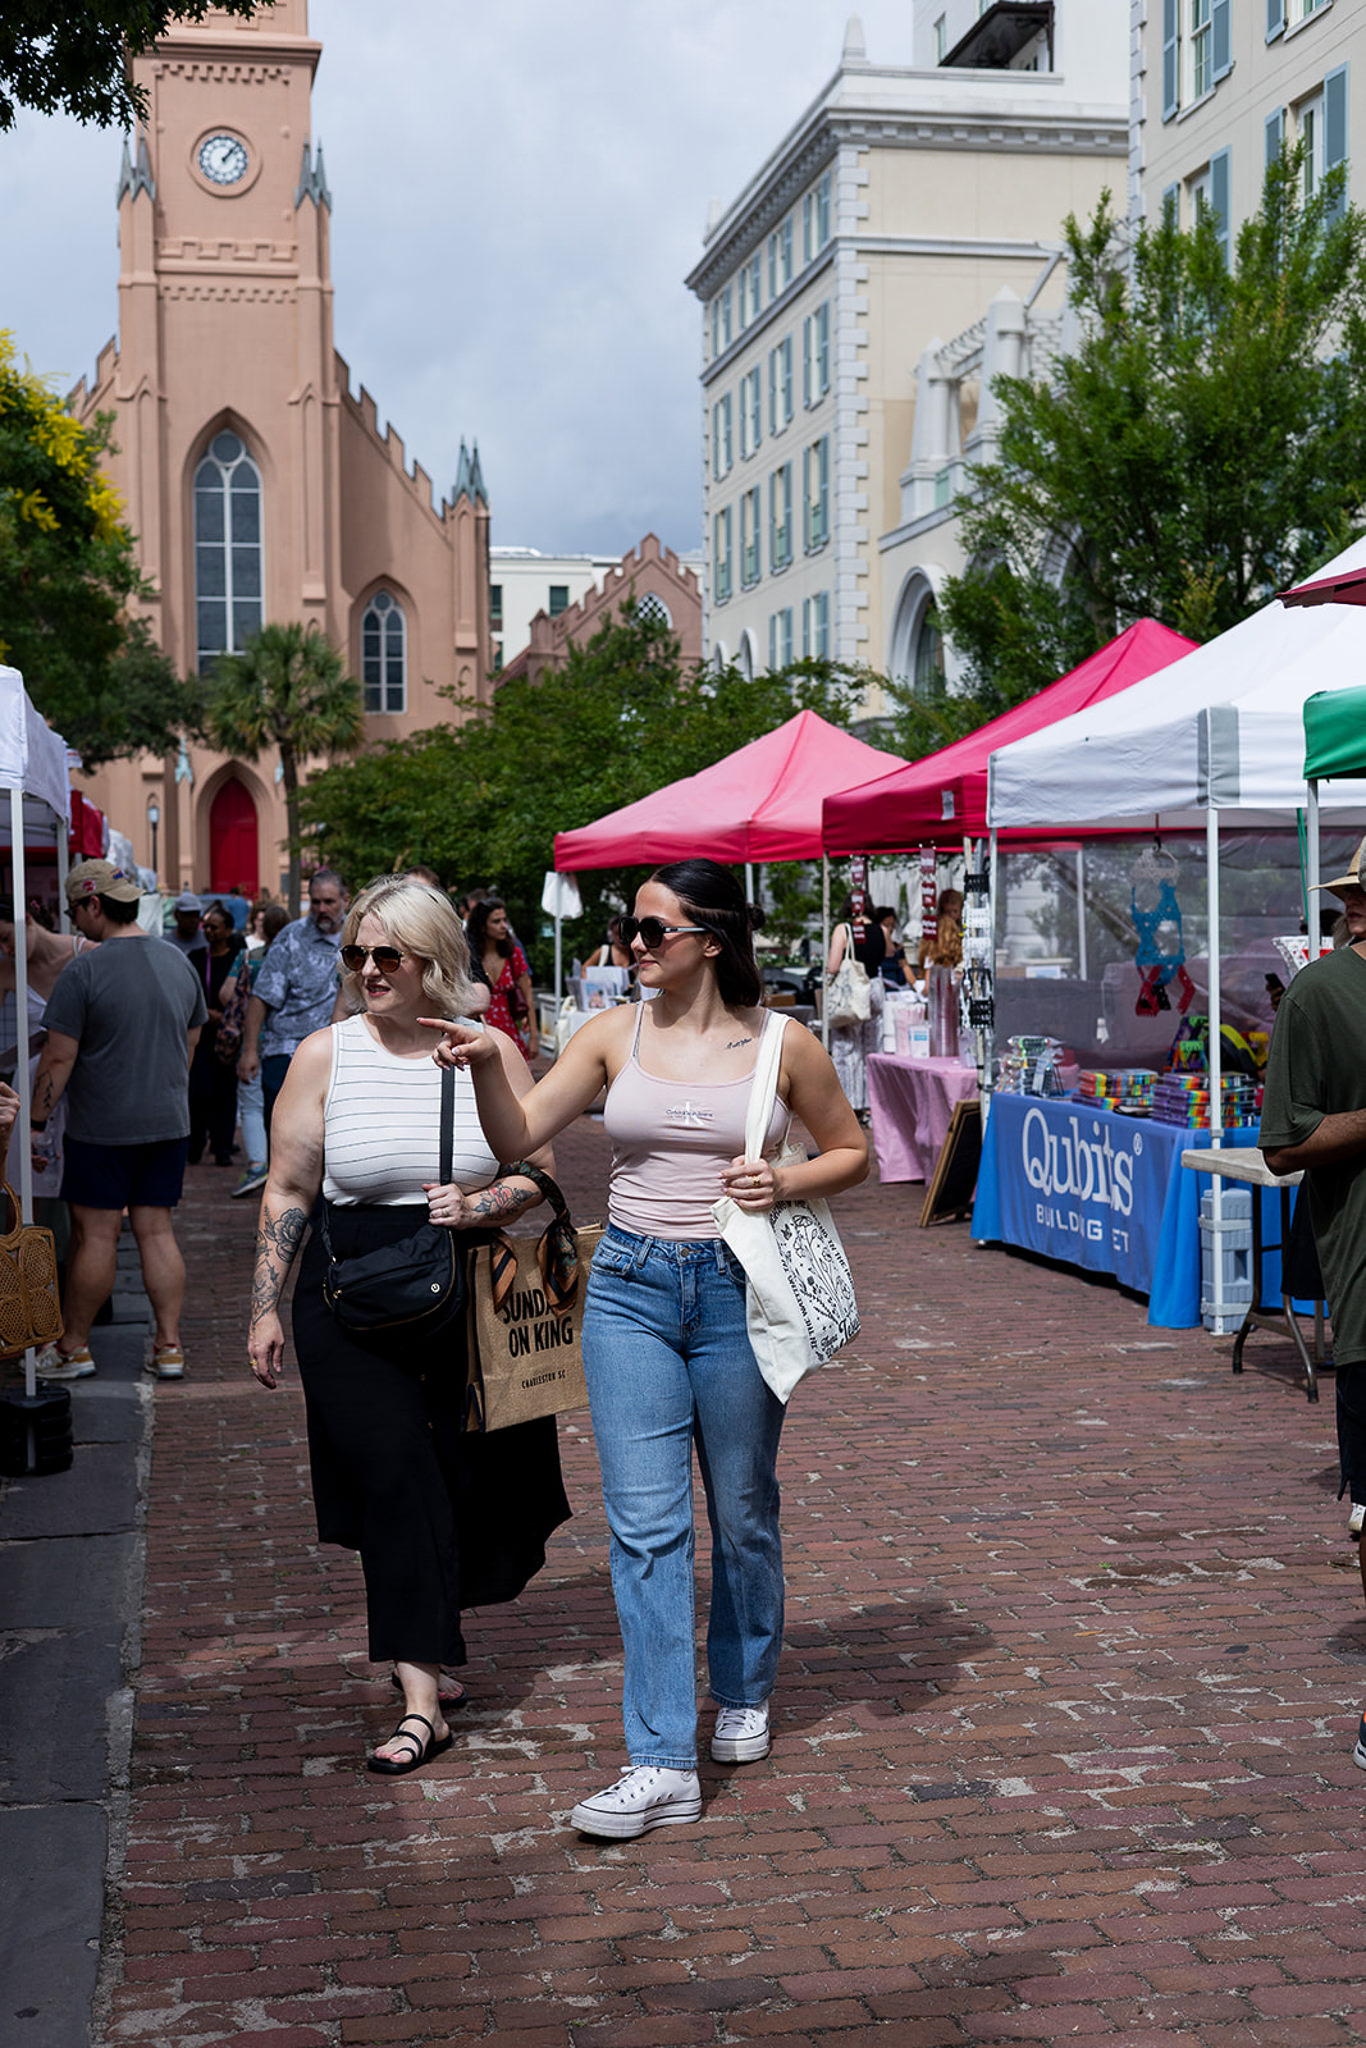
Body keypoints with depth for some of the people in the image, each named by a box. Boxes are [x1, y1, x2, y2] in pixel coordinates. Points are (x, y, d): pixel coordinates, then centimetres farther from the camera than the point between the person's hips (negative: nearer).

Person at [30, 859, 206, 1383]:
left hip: (102, 1127, -6)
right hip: (169, 1122, 6)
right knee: (156, 1231, 10)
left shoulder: (83, 972, -14)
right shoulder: (179, 962, 6)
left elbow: (58, 1058, -14)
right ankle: (169, 1346, 11)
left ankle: (72, 1348, 14)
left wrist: (37, 1122, -5)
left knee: (95, 1236, 3)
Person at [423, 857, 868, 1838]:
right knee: (646, 1523, -5)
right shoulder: (614, 1034, 3)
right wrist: (488, 1066, -21)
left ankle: (744, 1696, 38)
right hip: (630, 1287, 1)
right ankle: (663, 1764, -3)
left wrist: (786, 1184, -9)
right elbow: (518, 1137, -2)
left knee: (743, 1511, 13)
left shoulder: (783, 1044, -2)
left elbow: (852, 1152, 10)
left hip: (737, 1289, -1)